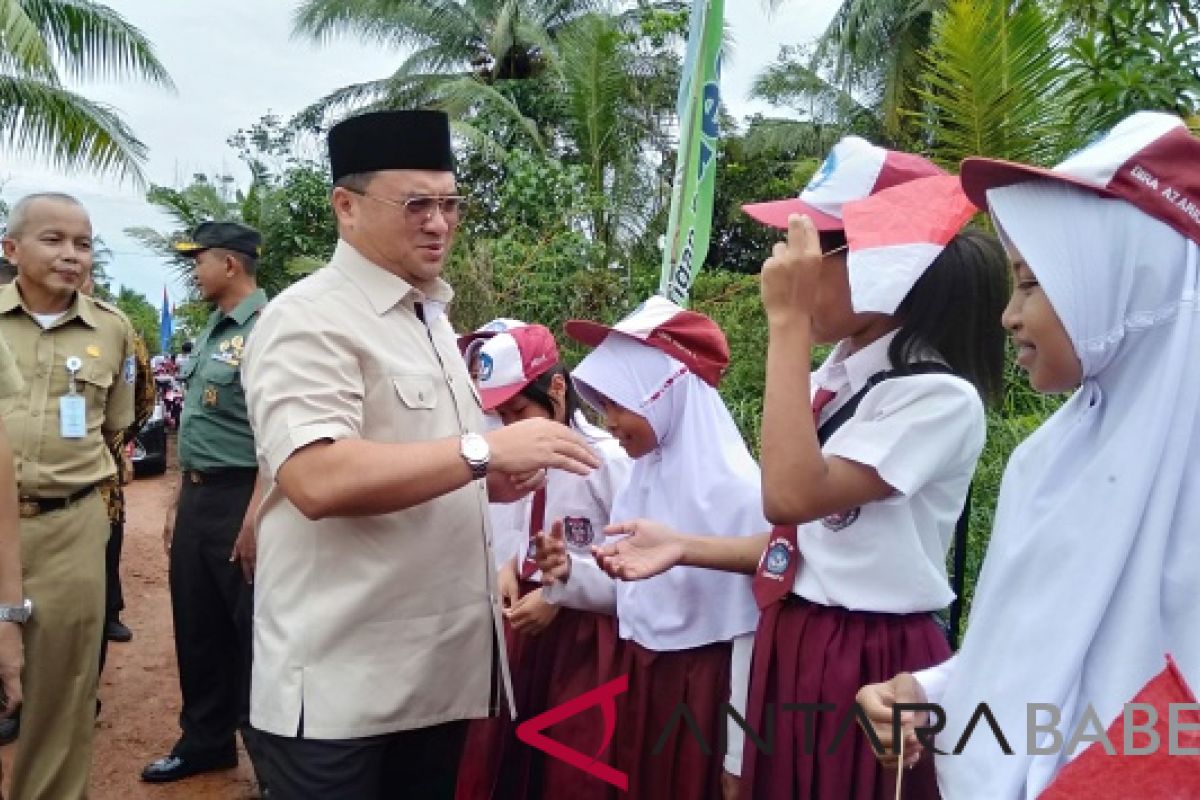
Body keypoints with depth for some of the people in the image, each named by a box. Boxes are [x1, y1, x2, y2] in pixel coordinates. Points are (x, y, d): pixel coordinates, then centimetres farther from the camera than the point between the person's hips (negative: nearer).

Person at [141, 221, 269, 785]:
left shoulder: (267, 327, -15)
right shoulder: (211, 330, 14)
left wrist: (255, 516, -23)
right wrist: (179, 499, 18)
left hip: (239, 497, -9)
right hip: (197, 496, 9)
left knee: (251, 632, 4)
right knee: (197, 627, 17)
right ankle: (204, 742, 35)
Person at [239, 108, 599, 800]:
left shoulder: (431, 317, 13)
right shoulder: (311, 319, -14)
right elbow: (318, 480, -28)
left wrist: (488, 481, 3)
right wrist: (485, 449, -28)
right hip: (343, 678, -8)